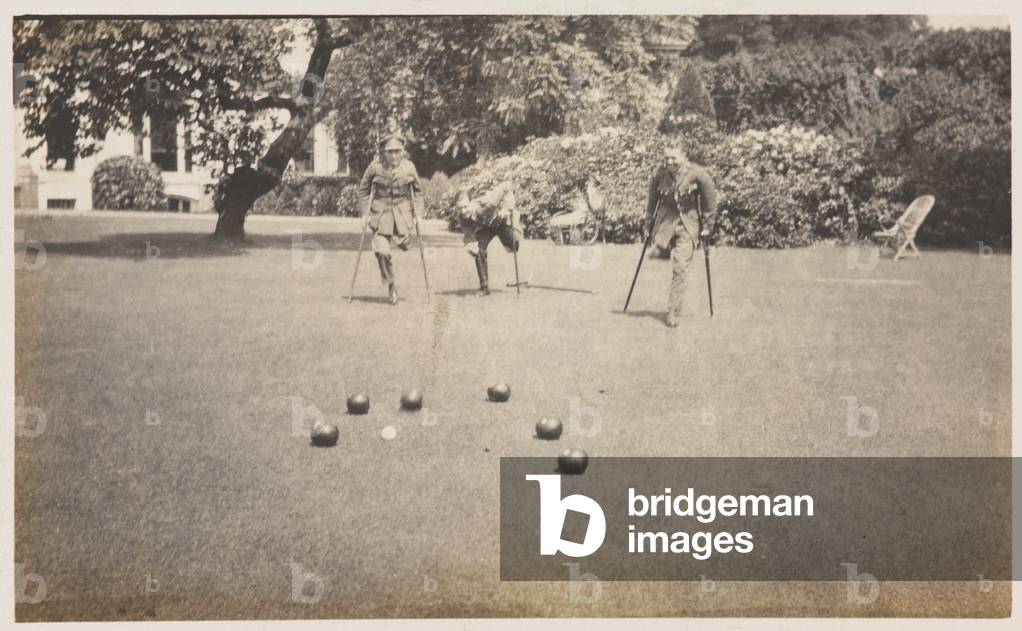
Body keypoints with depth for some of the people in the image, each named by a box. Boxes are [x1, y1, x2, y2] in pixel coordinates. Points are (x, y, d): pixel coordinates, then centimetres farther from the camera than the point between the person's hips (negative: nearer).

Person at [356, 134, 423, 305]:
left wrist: (417, 212, 3)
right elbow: (363, 190, 3)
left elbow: (418, 191, 9)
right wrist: (365, 213, -2)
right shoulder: (375, 167, -9)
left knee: (404, 244, 1)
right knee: (381, 251, -11)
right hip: (380, 214, -1)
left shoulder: (409, 167, -5)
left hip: (402, 213, 1)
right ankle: (391, 286, 5)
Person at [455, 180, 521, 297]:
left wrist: (506, 208, -43)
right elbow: (468, 234, -23)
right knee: (479, 251, -16)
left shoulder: (484, 202, -45)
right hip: (485, 227, 2)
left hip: (501, 220, -2)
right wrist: (470, 245, -46)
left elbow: (506, 186, -38)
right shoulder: (462, 217, -30)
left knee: (513, 247, -8)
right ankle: (484, 287, -2)